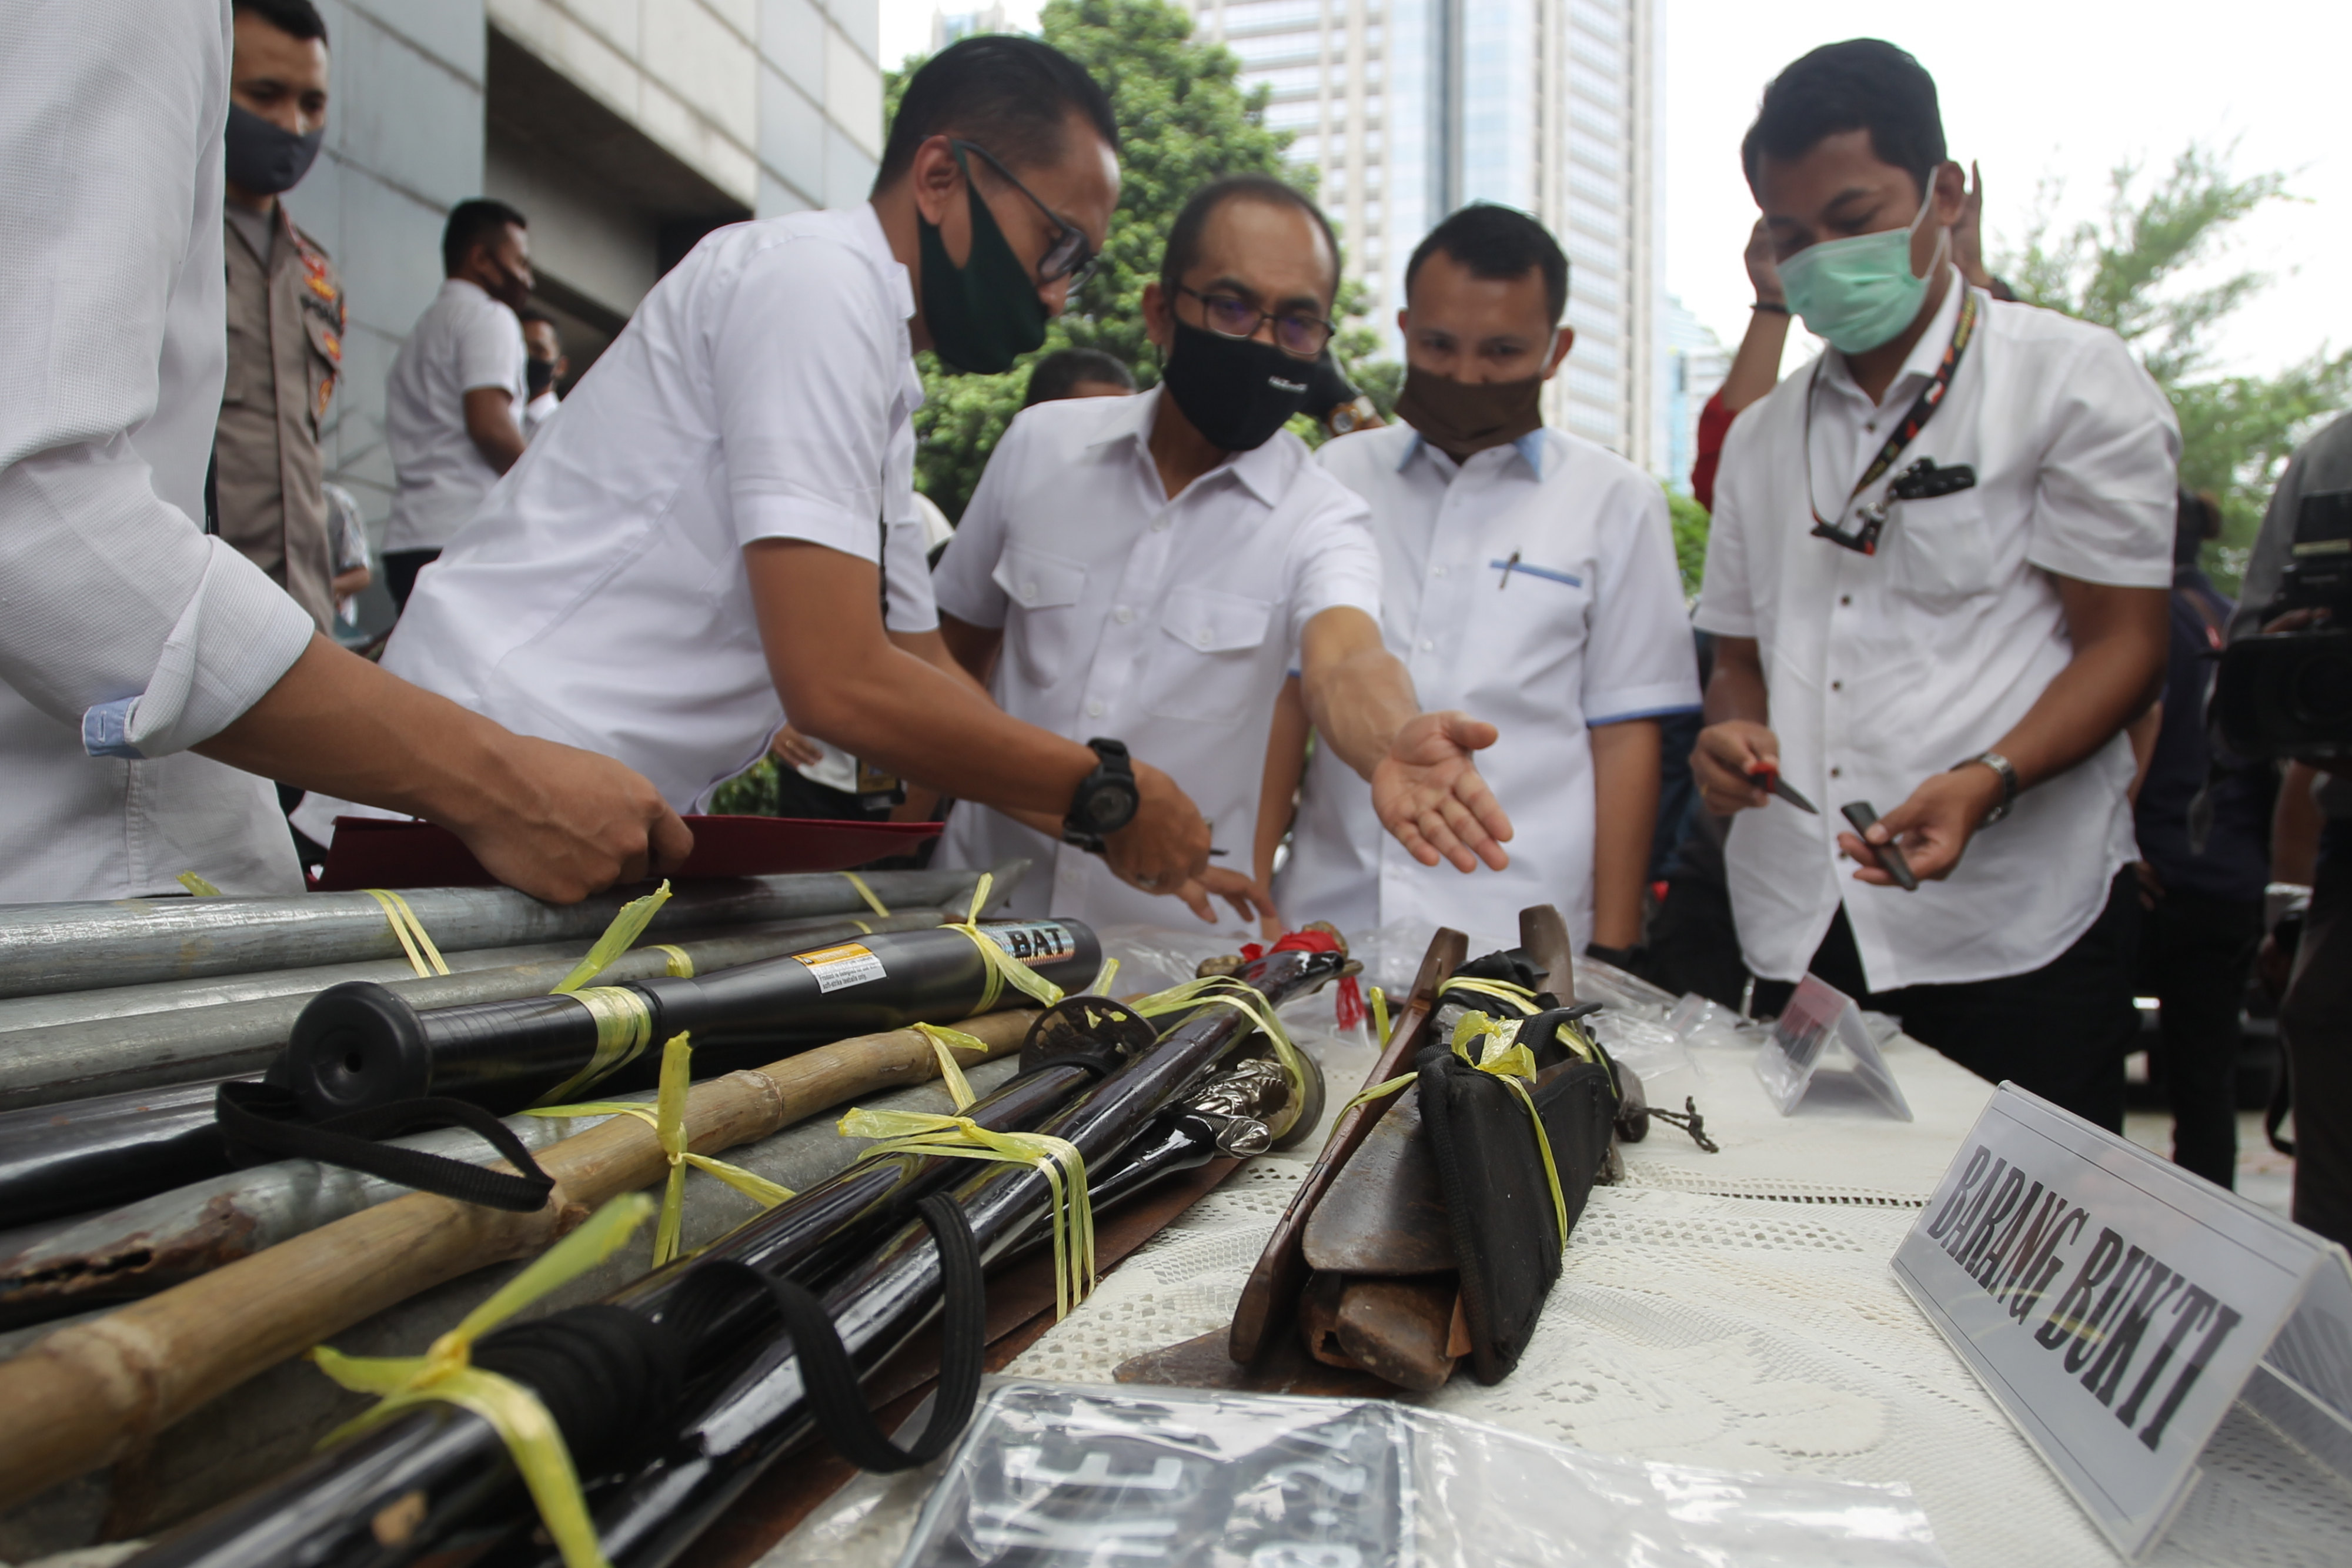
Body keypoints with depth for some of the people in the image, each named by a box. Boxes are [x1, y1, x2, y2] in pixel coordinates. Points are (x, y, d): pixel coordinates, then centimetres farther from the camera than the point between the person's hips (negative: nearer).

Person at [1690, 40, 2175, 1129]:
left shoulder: (2073, 380, 2)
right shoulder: (1760, 439, 16)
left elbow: (2124, 642, -5)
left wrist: (1983, 782, -22)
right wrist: (1731, 733, -4)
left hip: (2011, 927, -4)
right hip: (1797, 931, 4)